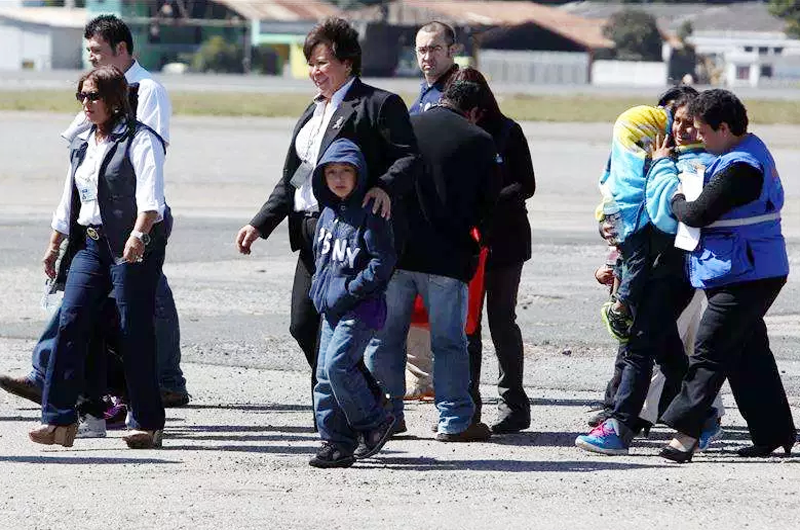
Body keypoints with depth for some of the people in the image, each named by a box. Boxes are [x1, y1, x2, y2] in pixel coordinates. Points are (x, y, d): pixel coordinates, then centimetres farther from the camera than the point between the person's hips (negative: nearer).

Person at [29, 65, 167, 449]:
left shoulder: (139, 140, -6)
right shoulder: (82, 144, 18)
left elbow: (150, 197, -18)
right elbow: (68, 202, 26)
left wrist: (138, 235, -32)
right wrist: (54, 247, 26)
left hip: (134, 248, -7)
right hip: (90, 245, 7)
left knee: (135, 331, -4)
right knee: (71, 321, -7)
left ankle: (147, 423, 5)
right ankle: (58, 419, -10)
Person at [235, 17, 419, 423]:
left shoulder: (379, 105, -3)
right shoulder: (312, 112, 23)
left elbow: (410, 157, -11)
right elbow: (290, 180, 24)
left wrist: (385, 188, -30)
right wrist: (260, 225, 14)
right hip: (312, 234, 9)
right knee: (303, 326, 5)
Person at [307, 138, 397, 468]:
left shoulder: (368, 213, -11)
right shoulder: (329, 212, 14)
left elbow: (383, 261, -15)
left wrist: (350, 291, -16)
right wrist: (320, 289, 11)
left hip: (361, 308, -8)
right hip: (332, 308, 8)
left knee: (338, 364, -18)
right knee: (325, 375, 4)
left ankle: (375, 422, -2)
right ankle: (336, 441, 9)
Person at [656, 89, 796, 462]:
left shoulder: (741, 168, -22)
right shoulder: (751, 150, 12)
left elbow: (697, 214, -22)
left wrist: (676, 198, -2)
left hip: (743, 276, -11)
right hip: (756, 273, 11)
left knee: (709, 352, -11)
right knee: (749, 354, 15)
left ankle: (685, 434, -13)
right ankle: (775, 433, 20)